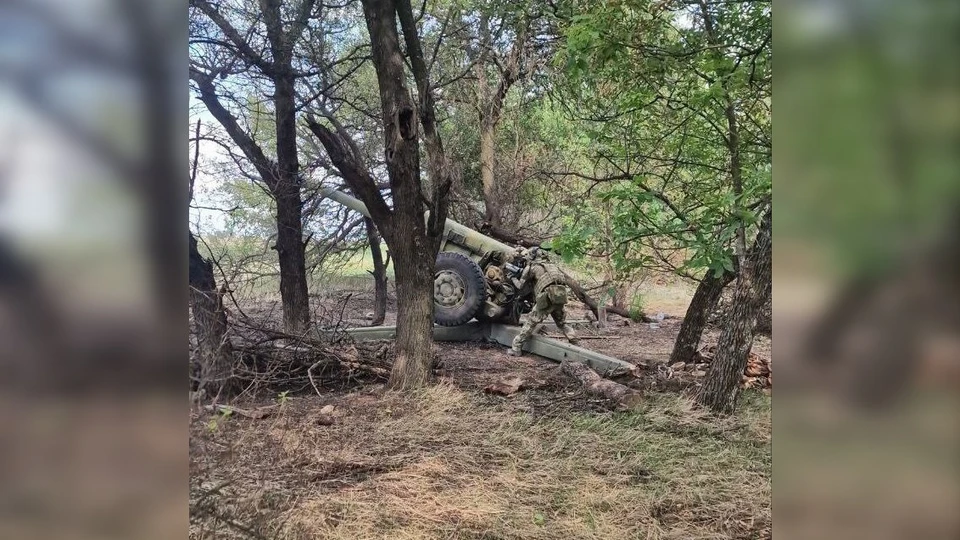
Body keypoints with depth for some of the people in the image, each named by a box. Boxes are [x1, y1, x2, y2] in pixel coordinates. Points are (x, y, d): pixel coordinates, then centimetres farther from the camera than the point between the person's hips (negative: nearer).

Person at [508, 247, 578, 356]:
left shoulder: (531, 267, 7)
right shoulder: (549, 264, 26)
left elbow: (520, 286, 12)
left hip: (548, 297, -6)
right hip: (561, 295, 6)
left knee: (531, 321, 2)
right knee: (561, 322, 24)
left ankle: (516, 348, 3)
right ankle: (576, 344, 20)